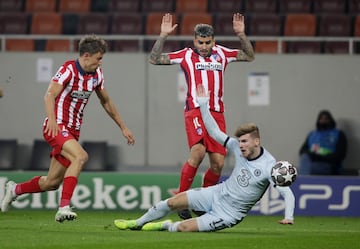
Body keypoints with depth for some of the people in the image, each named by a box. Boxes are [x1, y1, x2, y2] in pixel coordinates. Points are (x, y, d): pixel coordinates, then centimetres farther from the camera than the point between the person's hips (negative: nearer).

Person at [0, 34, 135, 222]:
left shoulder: (97, 74, 8)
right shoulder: (68, 69, -14)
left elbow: (106, 102, 23)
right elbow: (50, 95, -27)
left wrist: (123, 127, 25)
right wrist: (52, 120, -44)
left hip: (73, 131, 8)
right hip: (57, 127, -8)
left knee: (52, 182, 8)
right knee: (80, 156, -32)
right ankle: (64, 207, -34)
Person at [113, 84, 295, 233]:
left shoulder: (268, 166, -25)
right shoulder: (238, 148, -7)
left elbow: (287, 194, -27)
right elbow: (214, 132, 0)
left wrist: (288, 217, -44)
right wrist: (203, 103, -4)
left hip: (230, 213, -6)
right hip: (218, 193, 6)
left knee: (183, 227, -14)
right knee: (173, 202, 3)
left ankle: (166, 226, 22)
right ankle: (138, 223, 27)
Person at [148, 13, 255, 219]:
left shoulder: (222, 54, 16)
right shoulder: (186, 55, 7)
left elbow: (249, 56, 23)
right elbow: (154, 59, 7)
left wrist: (241, 35, 9)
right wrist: (163, 36, -3)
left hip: (217, 113, 4)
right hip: (195, 111, -4)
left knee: (218, 162, -4)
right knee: (198, 151, -26)